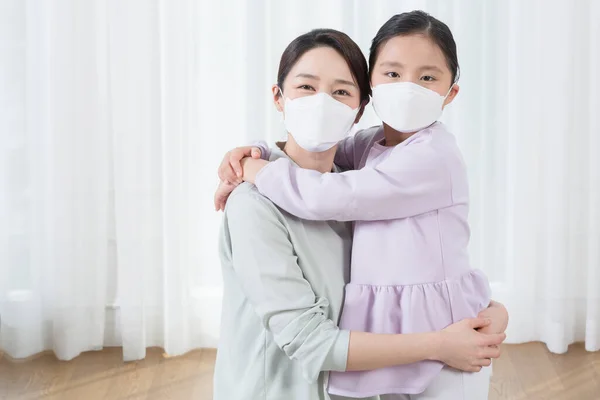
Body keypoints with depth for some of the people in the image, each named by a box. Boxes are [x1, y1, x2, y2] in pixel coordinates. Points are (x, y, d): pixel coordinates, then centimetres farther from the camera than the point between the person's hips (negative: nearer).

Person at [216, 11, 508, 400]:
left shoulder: (433, 156, -20)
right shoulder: (369, 143, 6)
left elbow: (323, 196, -24)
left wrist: (252, 170, -11)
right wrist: (251, 151, -2)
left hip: (444, 342, -7)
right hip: (388, 338, 8)